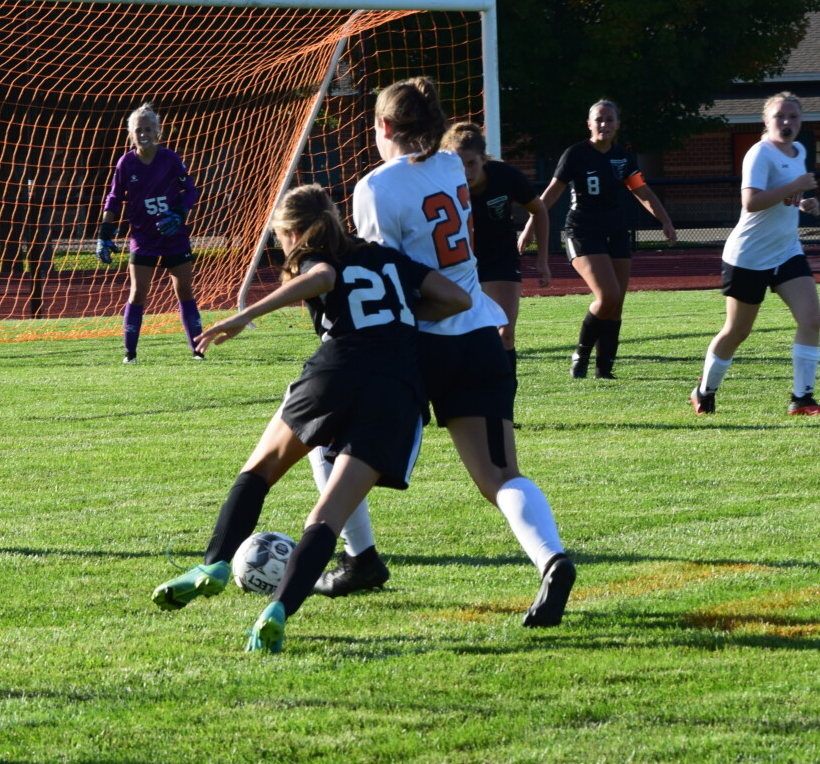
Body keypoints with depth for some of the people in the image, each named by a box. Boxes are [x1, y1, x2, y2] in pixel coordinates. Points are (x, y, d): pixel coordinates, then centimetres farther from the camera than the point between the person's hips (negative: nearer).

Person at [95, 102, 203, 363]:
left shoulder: (170, 159, -6)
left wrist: (179, 214, -16)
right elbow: (114, 200, 4)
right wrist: (104, 235, -3)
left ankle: (198, 349, 10)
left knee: (184, 290, 4)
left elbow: (191, 191, 1)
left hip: (174, 236, 0)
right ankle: (130, 353, 1)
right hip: (143, 238, 0)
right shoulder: (126, 163, -4)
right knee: (138, 293, -5)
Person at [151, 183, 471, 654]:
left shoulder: (313, 260, 14)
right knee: (329, 518, -4)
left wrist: (247, 315, -20)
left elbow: (323, 276, -13)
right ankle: (279, 611, -23)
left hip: (336, 374, -3)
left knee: (260, 470, 23)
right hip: (400, 395, 3)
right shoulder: (388, 258, 27)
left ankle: (216, 565, 9)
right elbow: (458, 298, 21)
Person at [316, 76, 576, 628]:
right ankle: (551, 559, -32)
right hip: (480, 335, 5)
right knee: (501, 478, -5)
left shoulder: (378, 188, -9)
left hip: (422, 343, -5)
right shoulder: (453, 168, 11)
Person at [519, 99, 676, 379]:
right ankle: (581, 354, -1)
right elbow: (552, 192, -4)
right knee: (608, 296, -20)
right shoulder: (576, 154, -7)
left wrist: (665, 221, 0)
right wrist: (530, 227, -5)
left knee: (616, 304, 2)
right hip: (583, 233, -6)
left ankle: (604, 368, 9)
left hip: (615, 233, 6)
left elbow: (643, 193, 11)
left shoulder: (623, 157, 7)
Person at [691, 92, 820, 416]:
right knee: (736, 331, 5)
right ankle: (704, 392, 27)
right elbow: (750, 201, -31)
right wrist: (793, 187, -32)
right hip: (749, 256, -7)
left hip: (787, 253, 7)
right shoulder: (761, 154, -17)